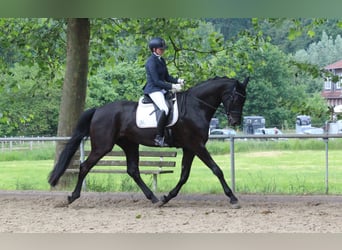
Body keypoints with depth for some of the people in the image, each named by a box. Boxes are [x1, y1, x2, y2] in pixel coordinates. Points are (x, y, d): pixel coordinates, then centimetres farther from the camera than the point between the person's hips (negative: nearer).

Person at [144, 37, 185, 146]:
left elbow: (167, 77, 18)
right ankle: (158, 137, -26)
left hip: (162, 89, 10)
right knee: (164, 109, -29)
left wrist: (178, 80, 0)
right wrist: (172, 86, -21)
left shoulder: (161, 60, 15)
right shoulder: (151, 62, -13)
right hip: (153, 90, -10)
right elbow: (156, 81, -18)